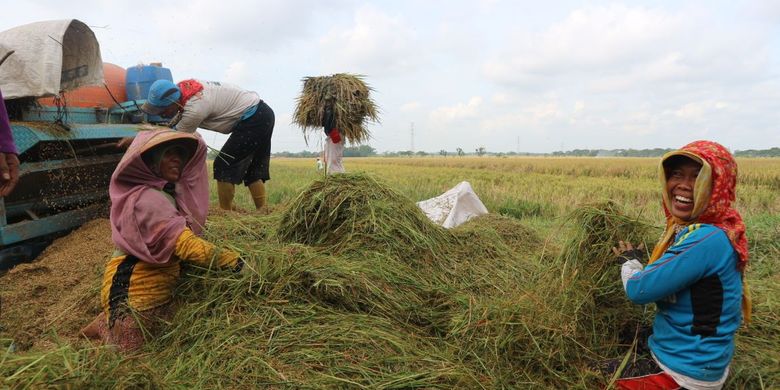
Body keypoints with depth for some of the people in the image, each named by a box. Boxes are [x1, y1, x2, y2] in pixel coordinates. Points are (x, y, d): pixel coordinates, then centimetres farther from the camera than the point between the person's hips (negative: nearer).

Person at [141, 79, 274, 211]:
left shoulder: (195, 109, -25)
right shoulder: (181, 87, 0)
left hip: (252, 120, -10)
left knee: (224, 166, -5)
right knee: (253, 170, 13)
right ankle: (262, 211, 14)